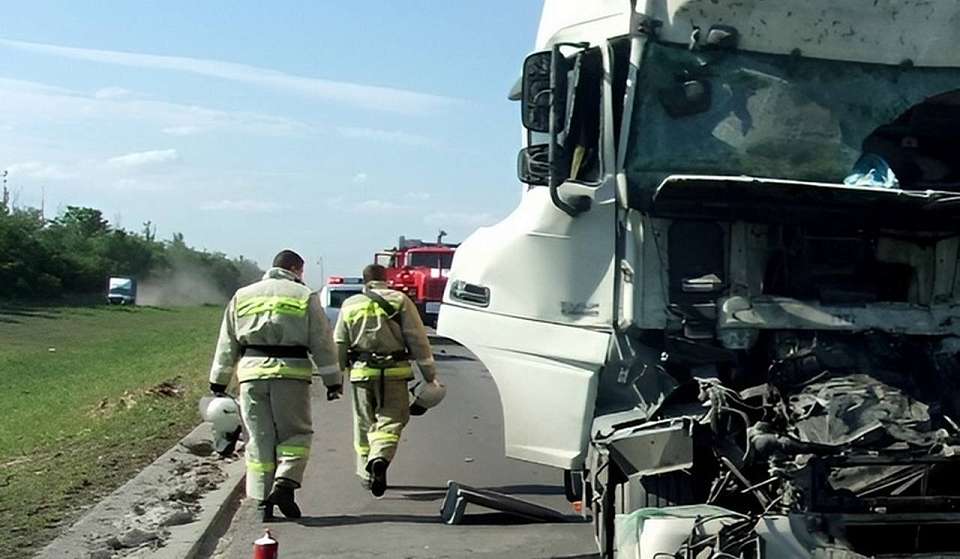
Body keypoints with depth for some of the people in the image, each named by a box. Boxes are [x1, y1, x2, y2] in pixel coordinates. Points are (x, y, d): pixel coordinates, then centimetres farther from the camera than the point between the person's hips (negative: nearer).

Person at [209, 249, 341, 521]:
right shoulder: (305, 297, 4)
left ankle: (262, 499, 7)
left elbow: (226, 344, 15)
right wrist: (333, 381, 7)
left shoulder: (243, 296, 15)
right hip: (291, 373, -3)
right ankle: (285, 483, -12)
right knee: (295, 433, 8)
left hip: (251, 372, 3)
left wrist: (219, 382, 19)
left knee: (259, 438, 8)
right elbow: (322, 344, 2)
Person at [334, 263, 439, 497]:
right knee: (391, 420, 0)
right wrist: (429, 374, 1)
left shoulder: (349, 305, 11)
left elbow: (339, 345, 12)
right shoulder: (400, 301, 3)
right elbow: (418, 339, -1)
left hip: (361, 372, 2)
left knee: (364, 424, 14)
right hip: (394, 372, -2)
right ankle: (380, 458, -25)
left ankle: (366, 473, 19)